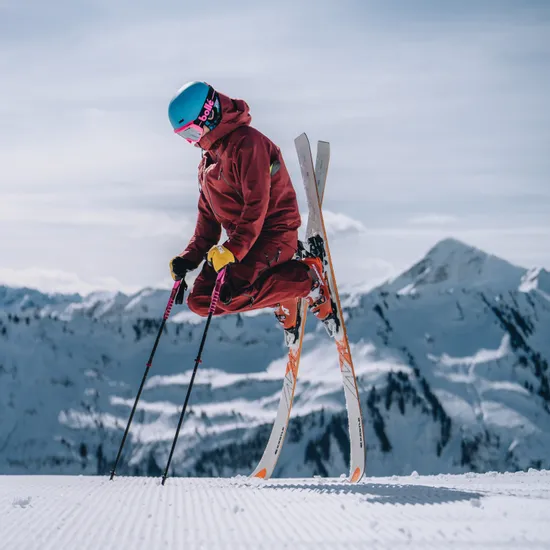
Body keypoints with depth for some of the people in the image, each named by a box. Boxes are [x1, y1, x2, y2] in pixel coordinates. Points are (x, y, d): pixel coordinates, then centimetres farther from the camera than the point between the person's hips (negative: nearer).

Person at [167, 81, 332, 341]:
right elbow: (208, 214, 21)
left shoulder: (246, 142, -15)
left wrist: (234, 249, -30)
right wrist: (191, 257, 10)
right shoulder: (209, 157, 17)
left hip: (274, 234, -10)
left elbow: (257, 202, -23)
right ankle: (282, 299, 9)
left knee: (228, 296, -29)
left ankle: (305, 278, -10)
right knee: (199, 301, -2)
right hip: (241, 240, 10)